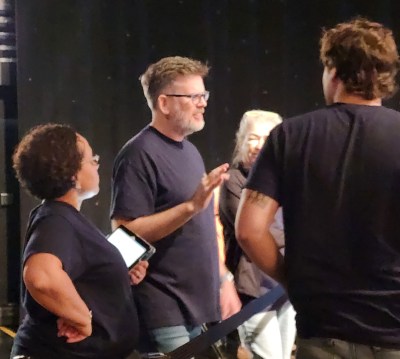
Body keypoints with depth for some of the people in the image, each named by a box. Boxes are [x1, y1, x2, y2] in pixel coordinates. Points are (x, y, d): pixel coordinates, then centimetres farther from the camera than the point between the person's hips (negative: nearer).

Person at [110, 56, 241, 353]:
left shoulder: (190, 151, 14)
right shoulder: (140, 155, -13)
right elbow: (126, 233, -20)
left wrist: (224, 279, 15)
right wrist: (192, 205, -26)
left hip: (203, 307, 8)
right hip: (166, 314, -8)